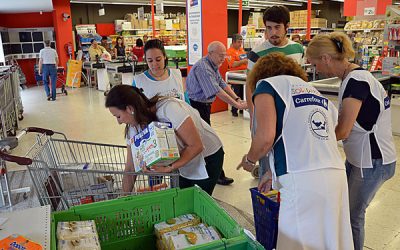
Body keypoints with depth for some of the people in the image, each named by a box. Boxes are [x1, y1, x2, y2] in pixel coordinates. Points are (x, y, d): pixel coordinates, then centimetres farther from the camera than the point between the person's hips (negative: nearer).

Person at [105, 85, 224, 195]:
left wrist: (169, 168, -35)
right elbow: (130, 169, -5)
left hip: (208, 157, -5)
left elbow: (196, 146, -30)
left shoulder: (169, 108, -34)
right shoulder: (135, 127, -12)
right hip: (183, 160, 6)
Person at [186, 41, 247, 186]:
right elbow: (216, 91, -30)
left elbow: (222, 84, 6)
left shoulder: (213, 65, 9)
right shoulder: (202, 68, -24)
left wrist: (237, 98, -7)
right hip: (197, 106, -10)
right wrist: (237, 105, -30)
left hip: (205, 105, 10)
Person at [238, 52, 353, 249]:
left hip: (303, 181, -7)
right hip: (336, 175, 8)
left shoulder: (267, 85, 5)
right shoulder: (314, 91, 26)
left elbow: (265, 137, -10)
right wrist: (273, 172, 36)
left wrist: (250, 159, 10)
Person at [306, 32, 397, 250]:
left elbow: (343, 131, -22)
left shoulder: (356, 81, -22)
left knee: (353, 215, 7)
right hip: (358, 158, 8)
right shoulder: (354, 77, 5)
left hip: (373, 162, -8)